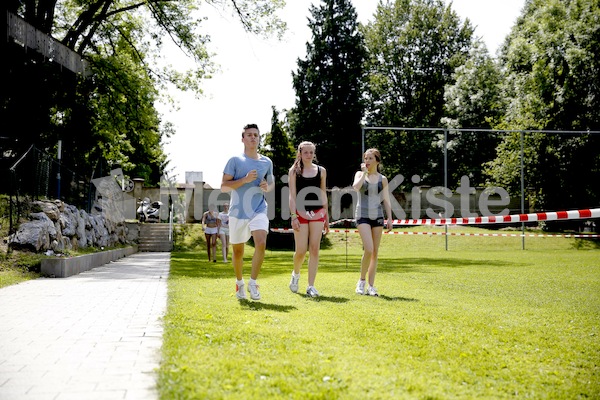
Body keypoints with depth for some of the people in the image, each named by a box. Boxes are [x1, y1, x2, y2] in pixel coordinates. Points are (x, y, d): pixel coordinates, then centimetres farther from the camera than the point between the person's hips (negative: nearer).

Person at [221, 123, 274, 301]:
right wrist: (245, 180, -17)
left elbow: (272, 183, 22)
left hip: (259, 211, 1)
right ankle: (239, 283, 34)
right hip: (238, 212, -1)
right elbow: (224, 186, -5)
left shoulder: (267, 162, 9)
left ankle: (253, 283, -5)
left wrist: (267, 187, -2)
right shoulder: (235, 160, -1)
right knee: (238, 251, 9)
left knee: (261, 244, -21)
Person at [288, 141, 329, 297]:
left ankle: (311, 286, 1)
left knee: (314, 249, -3)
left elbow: (323, 195, 13)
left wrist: (326, 217, 11)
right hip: (301, 213, -2)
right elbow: (292, 195, -2)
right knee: (301, 251, -3)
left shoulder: (321, 171, 9)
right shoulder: (294, 171, 2)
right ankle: (296, 274, 28)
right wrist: (294, 216, -11)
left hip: (318, 213, 2)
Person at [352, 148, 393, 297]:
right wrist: (364, 172, -8)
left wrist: (389, 218, 0)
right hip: (363, 215, -2)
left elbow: (386, 200, 8)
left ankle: (371, 286, 11)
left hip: (377, 216, 3)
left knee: (375, 252, 3)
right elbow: (356, 187, -15)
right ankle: (362, 280, 4)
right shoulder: (360, 174, 6)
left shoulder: (382, 179, 9)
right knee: (368, 250, -16)